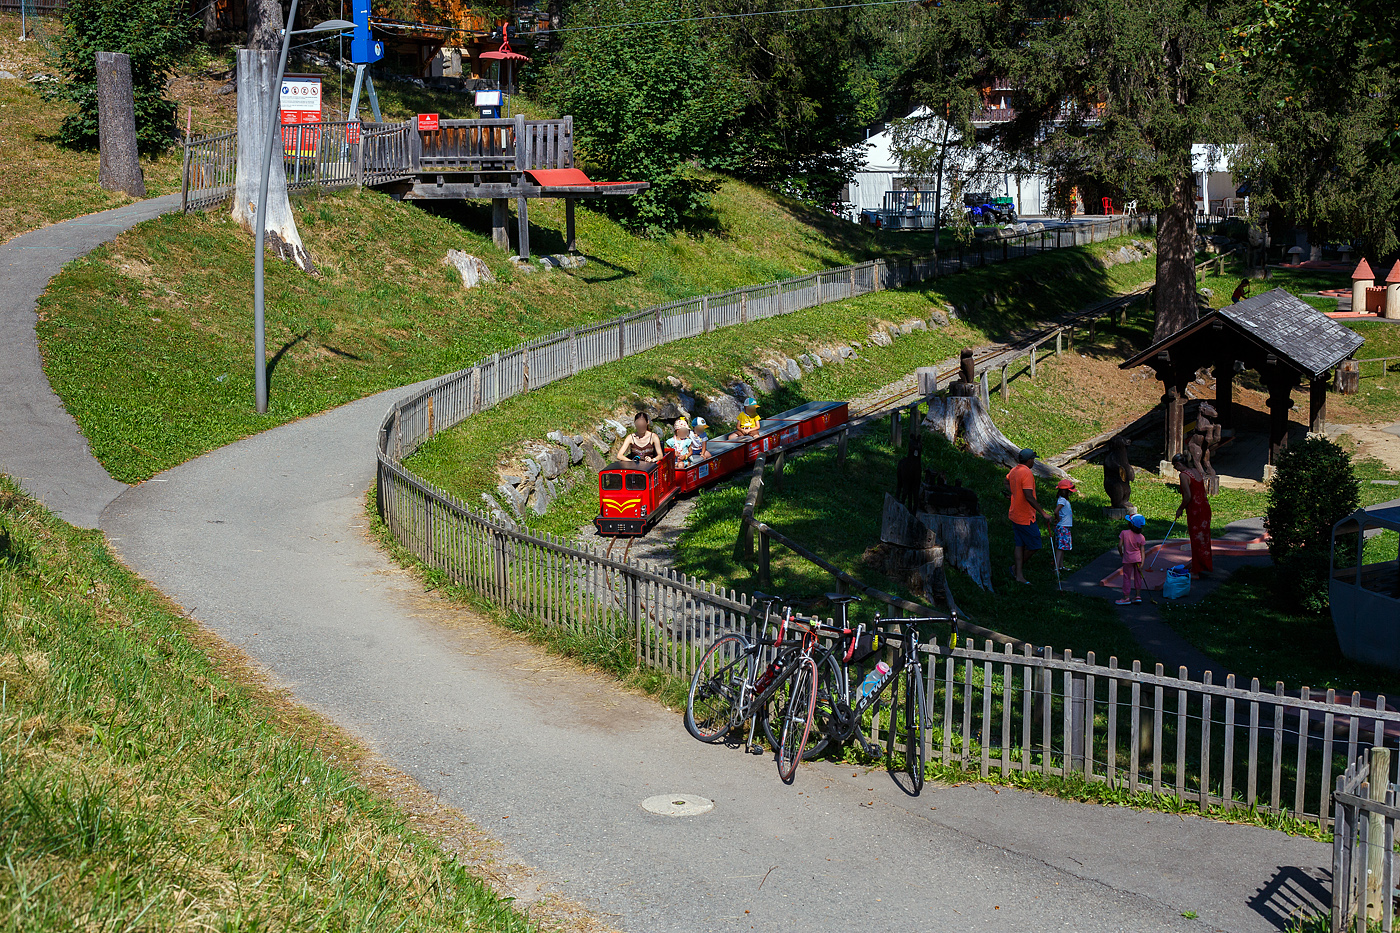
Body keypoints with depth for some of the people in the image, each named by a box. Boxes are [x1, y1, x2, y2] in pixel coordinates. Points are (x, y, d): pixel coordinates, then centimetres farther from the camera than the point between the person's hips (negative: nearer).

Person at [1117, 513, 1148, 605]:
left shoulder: (1124, 533, -15)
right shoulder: (1141, 537, -6)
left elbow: (1120, 545, -15)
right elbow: (1142, 551, -6)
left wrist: (1121, 553, 5)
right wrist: (1142, 563, -5)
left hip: (1128, 559, -3)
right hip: (1138, 559, 3)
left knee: (1127, 578, 5)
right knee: (1138, 577, 14)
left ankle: (1126, 598, 8)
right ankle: (1138, 596, 19)